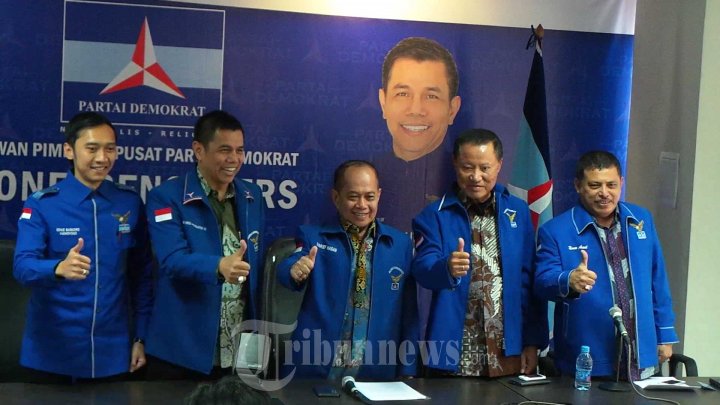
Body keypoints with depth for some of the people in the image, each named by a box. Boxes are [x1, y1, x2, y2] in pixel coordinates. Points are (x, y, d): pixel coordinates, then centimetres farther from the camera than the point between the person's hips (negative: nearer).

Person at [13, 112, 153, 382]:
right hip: (52, 353, -2)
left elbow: (142, 274, 8)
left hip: (113, 352, 2)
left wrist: (140, 337, 5)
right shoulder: (41, 204, -5)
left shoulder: (130, 203, 2)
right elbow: (22, 267, -16)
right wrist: (59, 268, -37)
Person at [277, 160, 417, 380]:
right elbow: (287, 272, -16)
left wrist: (406, 372, 5)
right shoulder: (313, 236, 1)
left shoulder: (401, 244, 5)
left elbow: (408, 312, 7)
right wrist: (296, 271, -39)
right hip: (314, 369, -1)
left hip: (375, 372, 1)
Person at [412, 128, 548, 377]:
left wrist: (533, 342, 2)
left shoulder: (517, 212, 7)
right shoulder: (434, 216, 0)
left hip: (510, 352, 2)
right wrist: (448, 268, -35)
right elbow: (422, 270, -13)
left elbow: (530, 280, 6)